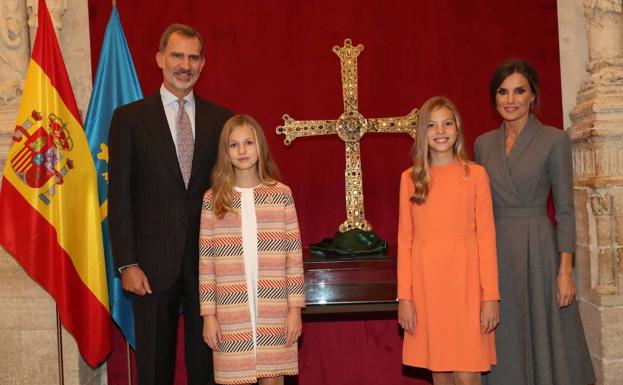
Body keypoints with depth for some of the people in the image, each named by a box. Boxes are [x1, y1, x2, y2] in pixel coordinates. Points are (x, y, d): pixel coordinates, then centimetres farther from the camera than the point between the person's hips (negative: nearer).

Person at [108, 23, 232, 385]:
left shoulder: (221, 119, 7)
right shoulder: (129, 117, 2)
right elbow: (120, 196, -1)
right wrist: (127, 264, -7)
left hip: (208, 258, 2)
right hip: (154, 260, -1)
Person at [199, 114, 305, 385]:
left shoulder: (281, 194, 3)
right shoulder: (213, 199, 2)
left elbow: (294, 256, 2)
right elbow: (206, 263, 3)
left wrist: (295, 308, -1)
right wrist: (208, 314, 0)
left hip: (274, 310, 0)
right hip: (231, 312, 0)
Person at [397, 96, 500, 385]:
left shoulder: (475, 174, 2)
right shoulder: (410, 178, 6)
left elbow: (486, 238, 0)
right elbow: (404, 241, 5)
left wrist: (490, 295, -5)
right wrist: (404, 296, -1)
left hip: (465, 280, -2)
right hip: (426, 283, 2)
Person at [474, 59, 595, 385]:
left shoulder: (554, 140, -3)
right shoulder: (483, 143, 8)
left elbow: (564, 209, -5)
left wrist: (565, 270, -11)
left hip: (538, 250, -3)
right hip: (495, 252, 4)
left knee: (544, 340, 3)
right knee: (506, 344, 10)